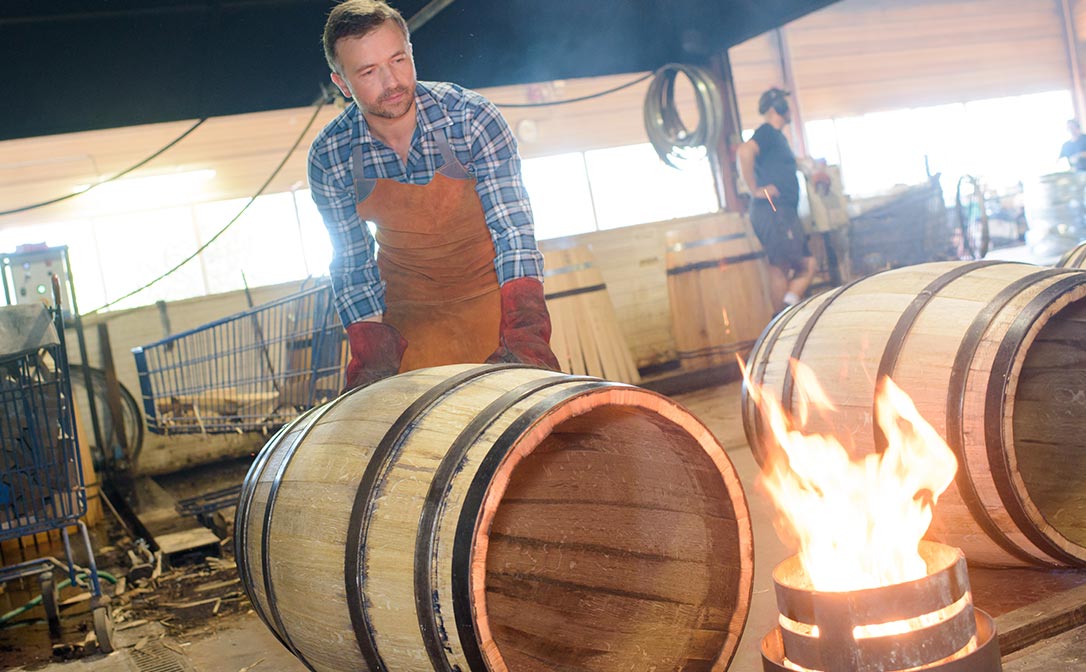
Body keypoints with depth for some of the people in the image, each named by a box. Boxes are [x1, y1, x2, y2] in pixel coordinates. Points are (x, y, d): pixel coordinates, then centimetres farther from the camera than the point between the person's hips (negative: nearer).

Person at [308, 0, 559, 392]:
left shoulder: (472, 117, -22)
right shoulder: (329, 158, -15)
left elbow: (514, 231, -26)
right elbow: (352, 264, -6)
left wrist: (524, 334, -38)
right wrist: (373, 357, -18)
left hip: (490, 287, -1)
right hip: (406, 306, 1)